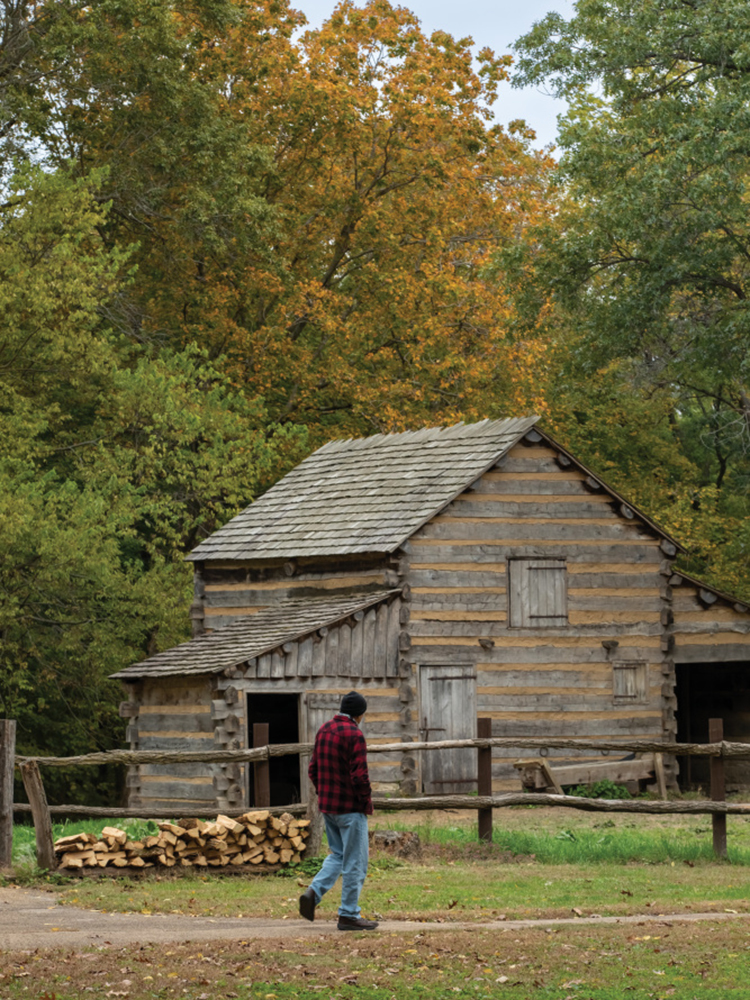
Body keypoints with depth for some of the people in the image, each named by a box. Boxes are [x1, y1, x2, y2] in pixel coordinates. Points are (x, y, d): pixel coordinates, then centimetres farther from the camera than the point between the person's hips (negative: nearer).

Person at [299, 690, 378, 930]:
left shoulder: (324, 730, 8)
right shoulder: (354, 735, -16)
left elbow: (313, 769, 13)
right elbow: (359, 775, -21)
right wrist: (367, 802, -7)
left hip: (327, 805, 8)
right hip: (351, 807, -8)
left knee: (338, 854, 19)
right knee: (355, 861, 1)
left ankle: (313, 893, 0)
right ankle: (349, 915, 3)